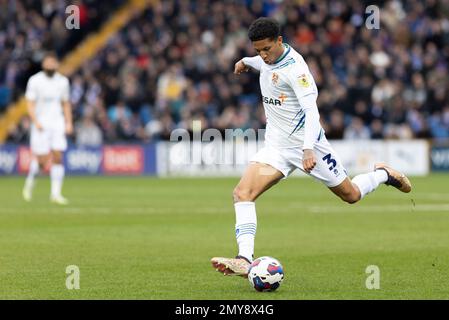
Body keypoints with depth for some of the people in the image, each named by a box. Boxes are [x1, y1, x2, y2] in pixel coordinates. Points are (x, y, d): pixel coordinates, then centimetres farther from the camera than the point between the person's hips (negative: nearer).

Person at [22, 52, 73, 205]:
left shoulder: (63, 81, 8)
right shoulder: (35, 81, -3)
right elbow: (30, 104, -6)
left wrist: (68, 123, 6)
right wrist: (35, 122, -19)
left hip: (57, 123, 3)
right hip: (41, 125, -3)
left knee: (58, 157, -7)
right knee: (42, 160, -5)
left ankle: (55, 193, -4)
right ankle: (30, 180, 25)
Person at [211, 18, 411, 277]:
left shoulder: (294, 68, -22)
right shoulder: (269, 58, 2)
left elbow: (311, 109, -29)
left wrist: (308, 149, -41)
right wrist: (246, 62, 48)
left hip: (307, 143, -6)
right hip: (276, 146, 7)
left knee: (350, 195, 9)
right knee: (242, 193, -17)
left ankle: (382, 174, 41)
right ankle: (245, 260, -26)